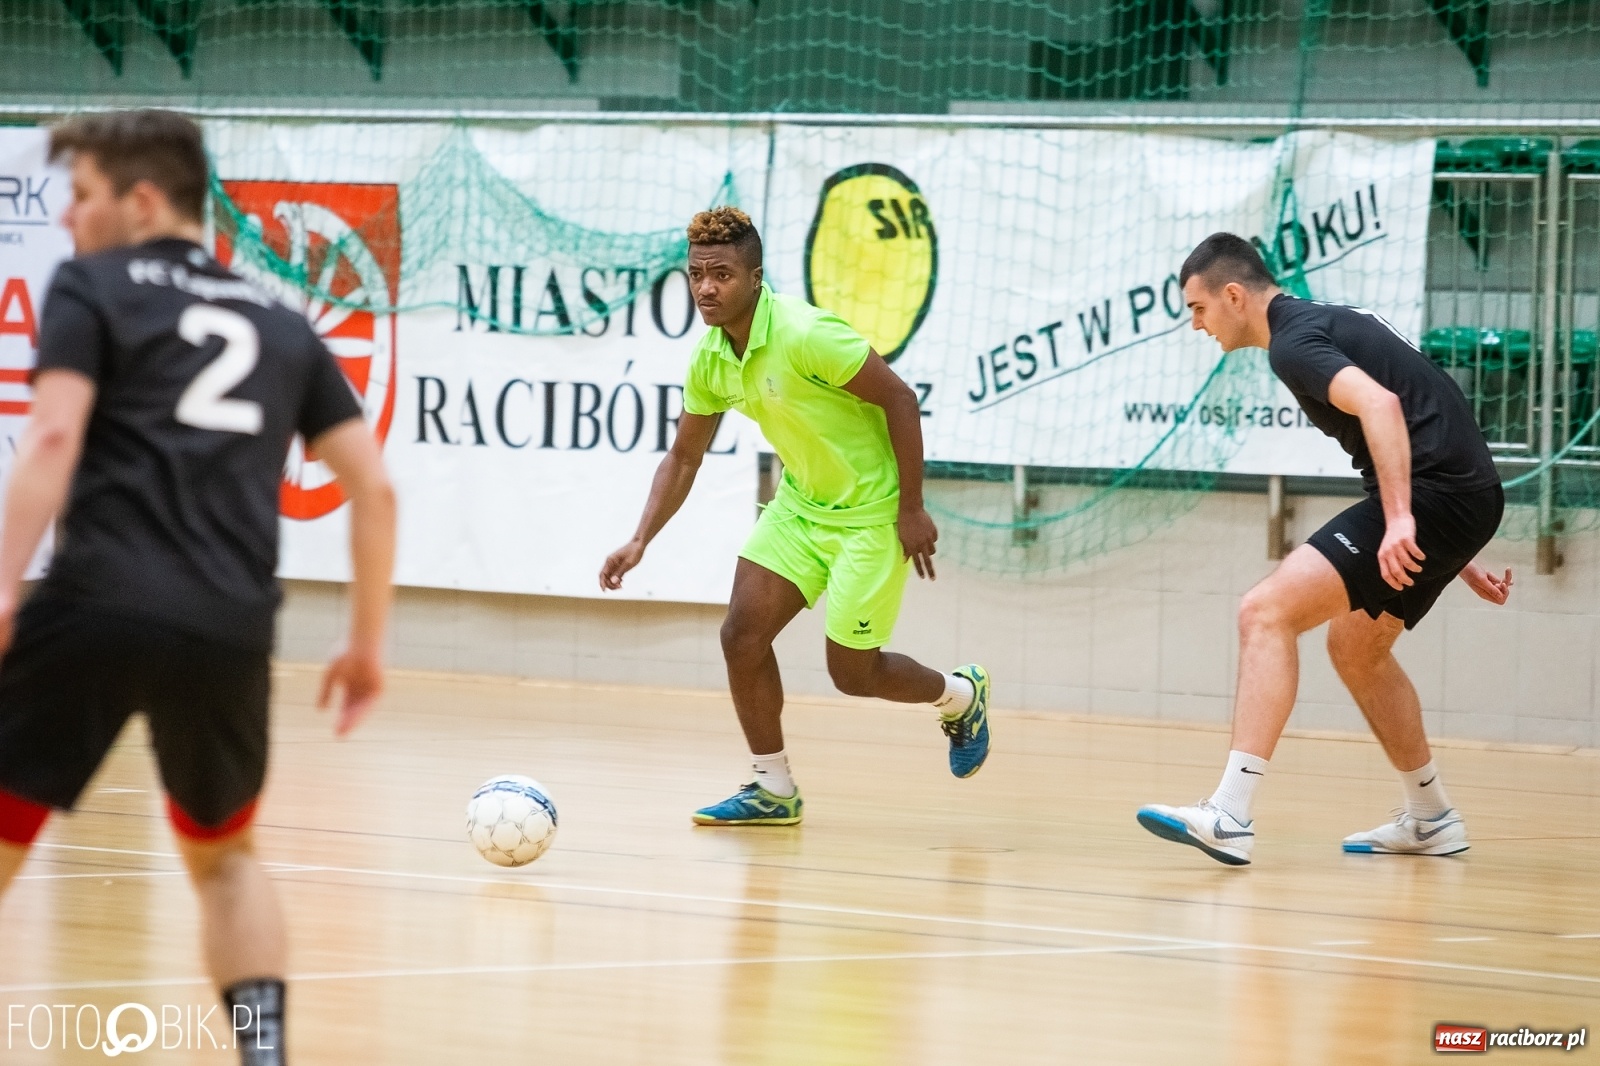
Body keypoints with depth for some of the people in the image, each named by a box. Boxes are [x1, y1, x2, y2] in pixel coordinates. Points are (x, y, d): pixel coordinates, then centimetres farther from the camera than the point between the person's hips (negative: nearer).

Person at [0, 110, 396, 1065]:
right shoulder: (280, 325, 22)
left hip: (97, 603, -4)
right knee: (225, 857, 25)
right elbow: (374, 485, 18)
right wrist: (369, 643, 24)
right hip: (232, 629, 4)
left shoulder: (91, 289, 8)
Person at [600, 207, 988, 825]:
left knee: (852, 673, 0)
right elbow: (684, 458, 9)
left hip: (870, 512, -7)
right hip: (800, 504, 7)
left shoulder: (805, 335, -27)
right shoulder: (710, 361, -4)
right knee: (743, 634, -5)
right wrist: (640, 541, -4)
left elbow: (898, 398, -21)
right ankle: (773, 790, 9)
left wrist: (912, 510, -19)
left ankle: (960, 695, 31)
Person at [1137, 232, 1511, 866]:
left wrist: (1398, 520, -34)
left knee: (1267, 611, -16)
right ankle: (1432, 821, 37)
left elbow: (1380, 405, -27)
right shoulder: (1330, 323, 23)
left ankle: (1229, 818, -26)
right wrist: (1457, 558, 30)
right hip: (1467, 497, 11)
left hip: (1433, 496, -11)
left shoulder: (1294, 342, -9)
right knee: (1354, 646, 27)